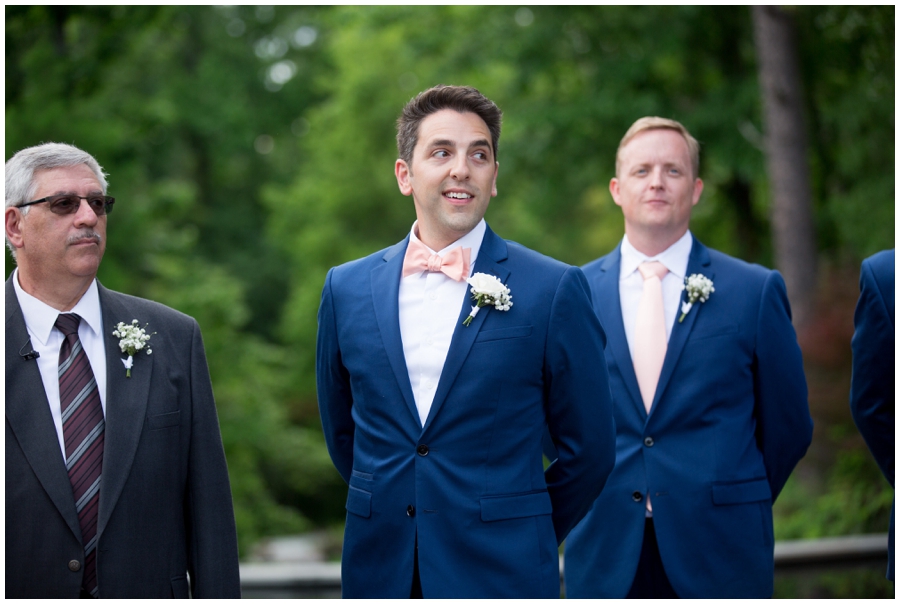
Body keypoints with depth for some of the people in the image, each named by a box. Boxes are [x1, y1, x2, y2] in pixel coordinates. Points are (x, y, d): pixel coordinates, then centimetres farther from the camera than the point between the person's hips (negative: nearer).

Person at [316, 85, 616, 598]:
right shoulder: (347, 288, 4)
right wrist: (387, 510, 13)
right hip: (381, 572, 3)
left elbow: (588, 447, 0)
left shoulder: (554, 289, -5)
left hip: (502, 575, -2)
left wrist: (527, 540, 7)